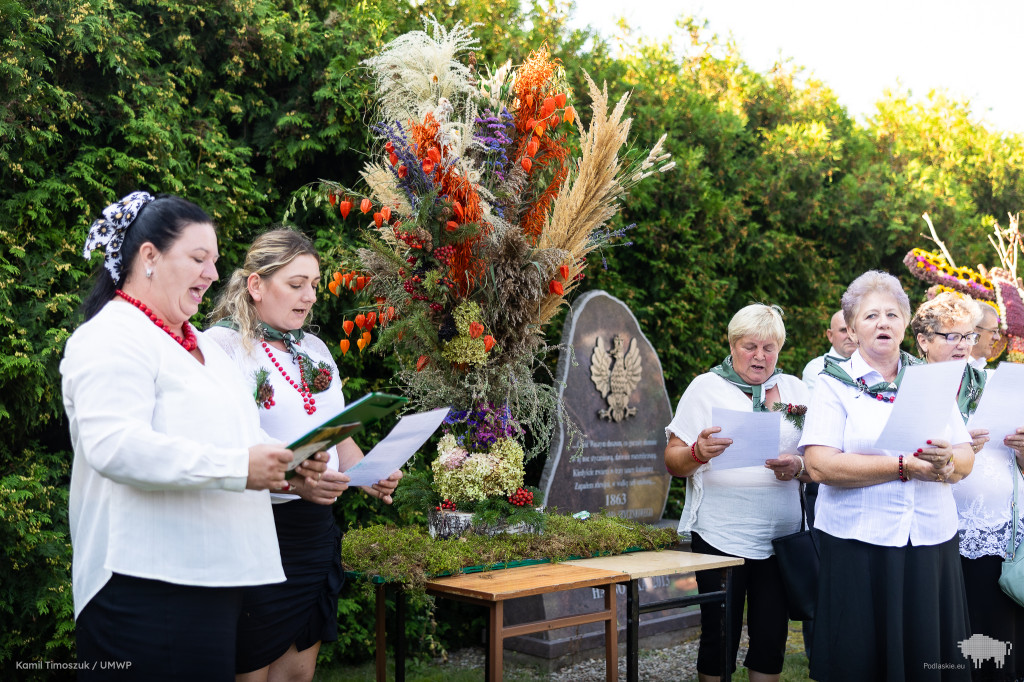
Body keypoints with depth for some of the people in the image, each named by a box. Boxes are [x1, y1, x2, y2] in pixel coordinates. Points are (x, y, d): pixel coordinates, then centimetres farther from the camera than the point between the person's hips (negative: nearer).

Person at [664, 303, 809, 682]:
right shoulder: (706, 387, 4)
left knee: (772, 638, 7)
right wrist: (698, 453, -21)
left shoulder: (795, 389, 12)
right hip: (721, 534, -3)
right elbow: (673, 462, 0)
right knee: (719, 637, 2)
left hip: (780, 535, 3)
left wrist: (797, 467, -11)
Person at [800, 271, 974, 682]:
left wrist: (947, 461, -15)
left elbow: (967, 459, 8)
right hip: (859, 544, -3)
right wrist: (903, 467, -17)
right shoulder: (835, 384, 0)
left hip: (932, 540, 4)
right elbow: (820, 465, -13)